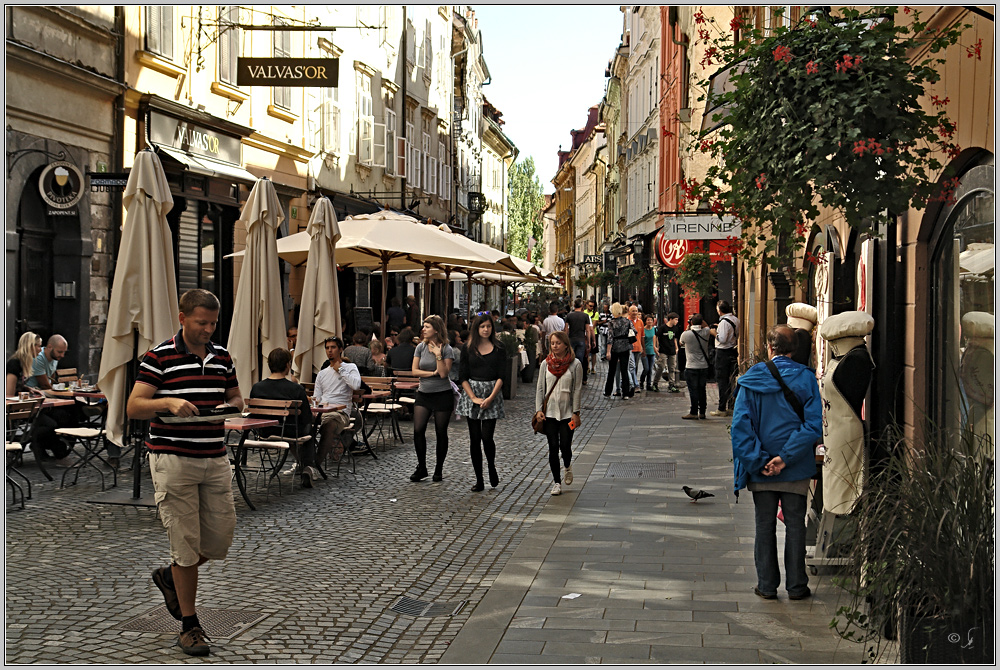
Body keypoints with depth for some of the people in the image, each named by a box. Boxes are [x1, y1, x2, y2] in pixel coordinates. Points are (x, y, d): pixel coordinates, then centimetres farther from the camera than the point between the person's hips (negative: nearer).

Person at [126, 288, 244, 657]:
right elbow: (134, 407, -9)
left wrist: (229, 406, -3)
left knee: (220, 540, 7)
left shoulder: (221, 356, 10)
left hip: (216, 460, 6)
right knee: (186, 543, -1)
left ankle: (170, 576, 35)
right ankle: (189, 624, 12)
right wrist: (168, 403, -26)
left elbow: (236, 397, 20)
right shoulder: (159, 356, -7)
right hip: (174, 460, -5)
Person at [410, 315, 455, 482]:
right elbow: (414, 370, 1)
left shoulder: (446, 349, -7)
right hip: (423, 394, 3)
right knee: (418, 430, -8)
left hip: (442, 395, -3)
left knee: (441, 433, 4)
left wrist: (438, 354, -19)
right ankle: (421, 467, 6)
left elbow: (443, 373, -15)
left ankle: (438, 470, 16)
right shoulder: (420, 347, 5)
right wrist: (432, 373, -11)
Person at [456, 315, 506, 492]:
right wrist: (474, 398, -9)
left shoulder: (499, 349, 4)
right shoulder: (467, 349, 5)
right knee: (475, 438, 2)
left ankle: (492, 467, 17)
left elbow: (502, 376, -2)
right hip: (471, 393, 1)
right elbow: (462, 377, 2)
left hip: (492, 393, -1)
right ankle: (479, 480, 9)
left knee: (487, 436, -11)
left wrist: (490, 398, -12)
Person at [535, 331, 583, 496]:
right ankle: (556, 482, 12)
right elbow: (540, 388, 7)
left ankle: (568, 467, 28)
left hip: (567, 412, -2)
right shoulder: (546, 364, 4)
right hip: (549, 412, 2)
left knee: (565, 446, -6)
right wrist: (538, 409, -2)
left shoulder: (575, 364, -3)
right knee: (553, 448, 1)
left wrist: (576, 412, -6)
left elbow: (577, 389, -2)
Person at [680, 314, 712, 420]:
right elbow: (707, 326, 22)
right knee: (702, 390, 12)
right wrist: (699, 319, 14)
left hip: (692, 367, -4)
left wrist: (688, 327, 13)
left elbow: (681, 342, 10)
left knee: (693, 390, 0)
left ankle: (694, 413, 2)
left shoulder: (686, 334, -14)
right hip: (704, 366, 4)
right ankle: (702, 413, 16)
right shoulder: (706, 332, -4)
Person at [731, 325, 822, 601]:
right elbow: (813, 424, -13)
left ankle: (767, 585, 15)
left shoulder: (752, 379, -5)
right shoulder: (806, 378, -6)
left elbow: (741, 424, -11)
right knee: (795, 524, 10)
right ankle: (796, 586, 15)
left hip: (761, 469, 0)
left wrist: (757, 461, -11)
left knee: (764, 525, 10)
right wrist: (786, 457, -14)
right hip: (796, 469, 0)